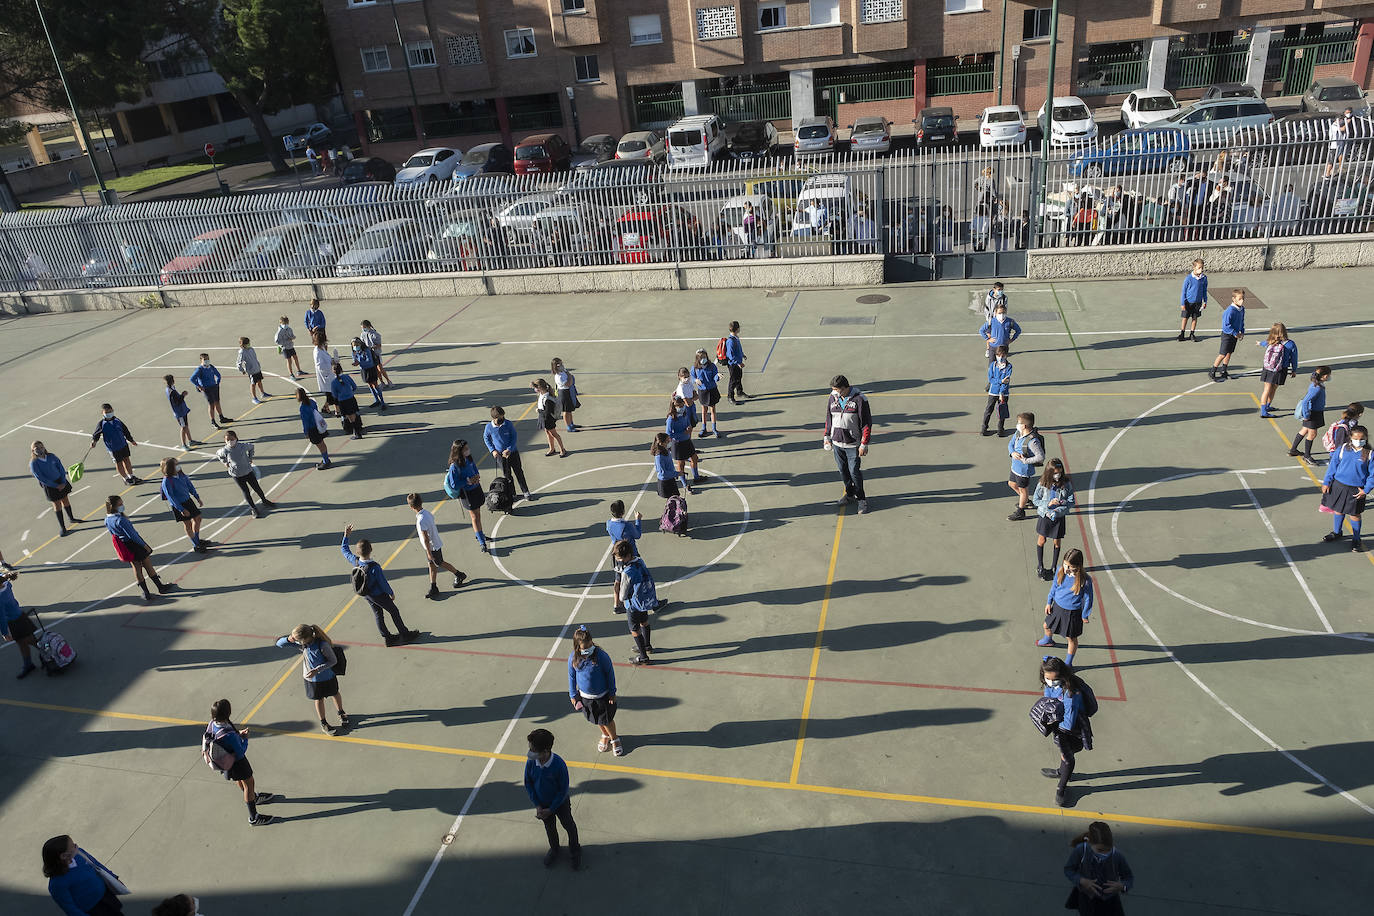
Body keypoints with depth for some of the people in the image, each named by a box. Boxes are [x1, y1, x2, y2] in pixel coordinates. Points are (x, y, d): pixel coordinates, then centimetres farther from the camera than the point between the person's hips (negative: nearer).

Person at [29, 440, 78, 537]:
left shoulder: (51, 456, -3)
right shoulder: (34, 463, -14)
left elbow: (61, 468, 1)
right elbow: (40, 478, -15)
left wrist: (63, 482, -9)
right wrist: (56, 486, -15)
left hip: (61, 482, 4)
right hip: (49, 486, -4)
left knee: (65, 500, 17)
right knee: (57, 505, 2)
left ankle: (71, 518, 40)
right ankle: (62, 527, 12)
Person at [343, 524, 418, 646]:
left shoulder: (355, 561, -21)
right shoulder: (375, 567, -37)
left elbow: (345, 550, 0)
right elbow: (383, 583, -25)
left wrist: (346, 536, 7)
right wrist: (391, 593, -7)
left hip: (365, 595, 6)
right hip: (378, 595, -6)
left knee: (377, 613, 22)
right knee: (394, 611, 15)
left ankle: (386, 637, 35)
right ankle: (405, 634, 31)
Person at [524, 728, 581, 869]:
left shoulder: (559, 765, -35)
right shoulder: (531, 763, -24)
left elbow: (563, 790, -22)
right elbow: (528, 784, -8)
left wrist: (550, 809, -18)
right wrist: (537, 806, -11)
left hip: (560, 803, -3)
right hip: (542, 803, 3)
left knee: (568, 826, 20)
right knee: (549, 828, 26)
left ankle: (574, 850, 47)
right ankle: (554, 849, 54)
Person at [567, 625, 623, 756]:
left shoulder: (601, 655, -28)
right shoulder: (573, 657, -19)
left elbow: (610, 674, -14)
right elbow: (571, 676, -3)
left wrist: (612, 693, -6)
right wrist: (573, 695, 4)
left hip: (602, 696, -3)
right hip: (585, 696, 3)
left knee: (606, 720, 14)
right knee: (596, 720, 24)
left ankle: (614, 739, 42)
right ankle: (605, 736, 53)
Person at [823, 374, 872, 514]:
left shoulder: (859, 399, -12)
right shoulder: (833, 398, 4)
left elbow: (867, 423, -9)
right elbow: (829, 418, 18)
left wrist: (864, 444, -11)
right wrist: (827, 436, 17)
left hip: (853, 444, -5)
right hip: (837, 442, 5)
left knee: (854, 471, -3)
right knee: (842, 470, 13)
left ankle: (861, 498, 15)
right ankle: (849, 493, 32)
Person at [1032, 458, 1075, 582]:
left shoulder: (1067, 484, -12)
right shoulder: (1043, 484, -12)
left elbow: (1071, 502, -8)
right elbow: (1035, 500, -5)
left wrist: (1057, 511, -20)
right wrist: (1048, 504, -21)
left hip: (1059, 517, 0)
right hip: (1044, 515, 0)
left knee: (1057, 542, 11)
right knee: (1041, 541, 11)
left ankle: (1054, 567, 28)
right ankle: (1040, 566, 30)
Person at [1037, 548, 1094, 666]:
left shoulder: (1085, 580, -30)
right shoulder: (1061, 570, -16)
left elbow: (1088, 598, -14)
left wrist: (1085, 615, -3)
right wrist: (1049, 602, 8)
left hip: (1072, 613, -5)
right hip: (1057, 606, 5)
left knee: (1071, 638, 14)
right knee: (1047, 625, 27)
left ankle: (1068, 663, 36)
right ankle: (1048, 641, 63)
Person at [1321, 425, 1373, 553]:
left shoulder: (1369, 454, -9)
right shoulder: (1343, 449, -5)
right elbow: (1333, 465, 3)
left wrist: (1366, 490, -8)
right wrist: (1326, 482, 3)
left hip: (1356, 490, -2)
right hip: (1339, 485, 2)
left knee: (1354, 514, 7)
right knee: (1338, 510, 17)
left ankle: (1356, 540, 23)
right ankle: (1337, 532, 38)